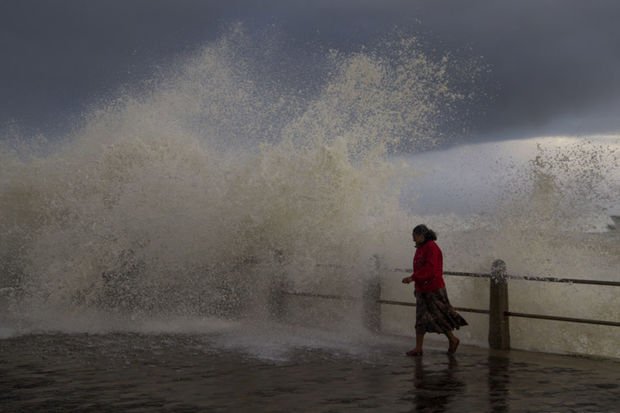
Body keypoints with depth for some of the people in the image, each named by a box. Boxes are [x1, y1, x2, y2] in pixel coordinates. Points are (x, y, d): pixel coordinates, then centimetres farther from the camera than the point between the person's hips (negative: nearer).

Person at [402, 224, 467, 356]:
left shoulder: (431, 247, -14)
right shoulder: (420, 248, 14)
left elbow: (429, 269, -23)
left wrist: (413, 278, -26)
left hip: (433, 289, -9)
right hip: (422, 289, 9)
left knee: (439, 316, -3)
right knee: (420, 318, 6)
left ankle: (453, 339, 13)